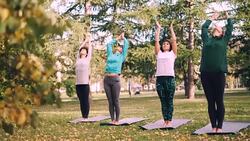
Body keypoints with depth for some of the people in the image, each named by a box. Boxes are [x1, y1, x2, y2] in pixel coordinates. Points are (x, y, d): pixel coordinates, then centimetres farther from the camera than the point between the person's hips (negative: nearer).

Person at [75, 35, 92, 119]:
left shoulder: (87, 59, 8)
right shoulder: (78, 59, 17)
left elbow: (90, 49, 19)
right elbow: (80, 48, 29)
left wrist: (89, 42, 36)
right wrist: (85, 41, 41)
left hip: (85, 83, -4)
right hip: (77, 83, 4)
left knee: (85, 100, -2)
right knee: (81, 101, 6)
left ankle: (86, 117, 3)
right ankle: (83, 116, 10)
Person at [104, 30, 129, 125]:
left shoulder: (122, 56, 10)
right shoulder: (110, 54, 17)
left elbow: (126, 44, 10)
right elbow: (109, 44, 29)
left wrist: (123, 37, 26)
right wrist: (116, 39, 37)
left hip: (115, 79, -3)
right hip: (107, 79, 3)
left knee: (116, 101, -3)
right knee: (110, 101, 5)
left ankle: (117, 120, 3)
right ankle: (112, 120, 10)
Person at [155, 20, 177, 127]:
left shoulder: (172, 53, 12)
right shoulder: (158, 53, 16)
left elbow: (174, 40, 6)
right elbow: (156, 40, 13)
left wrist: (171, 29, 13)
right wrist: (158, 28, 16)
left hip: (170, 78, -2)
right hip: (159, 78, 2)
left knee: (169, 101, 1)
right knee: (163, 101, 5)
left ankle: (169, 121, 5)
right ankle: (165, 120, 10)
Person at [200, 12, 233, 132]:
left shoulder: (224, 40, 15)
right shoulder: (207, 39, 17)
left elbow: (230, 28, 19)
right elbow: (204, 27, 27)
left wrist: (227, 17, 36)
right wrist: (212, 18, 41)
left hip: (219, 73, -1)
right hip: (205, 73, 1)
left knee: (219, 101, 0)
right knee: (210, 102, 4)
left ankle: (219, 127, 5)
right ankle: (213, 126, 9)